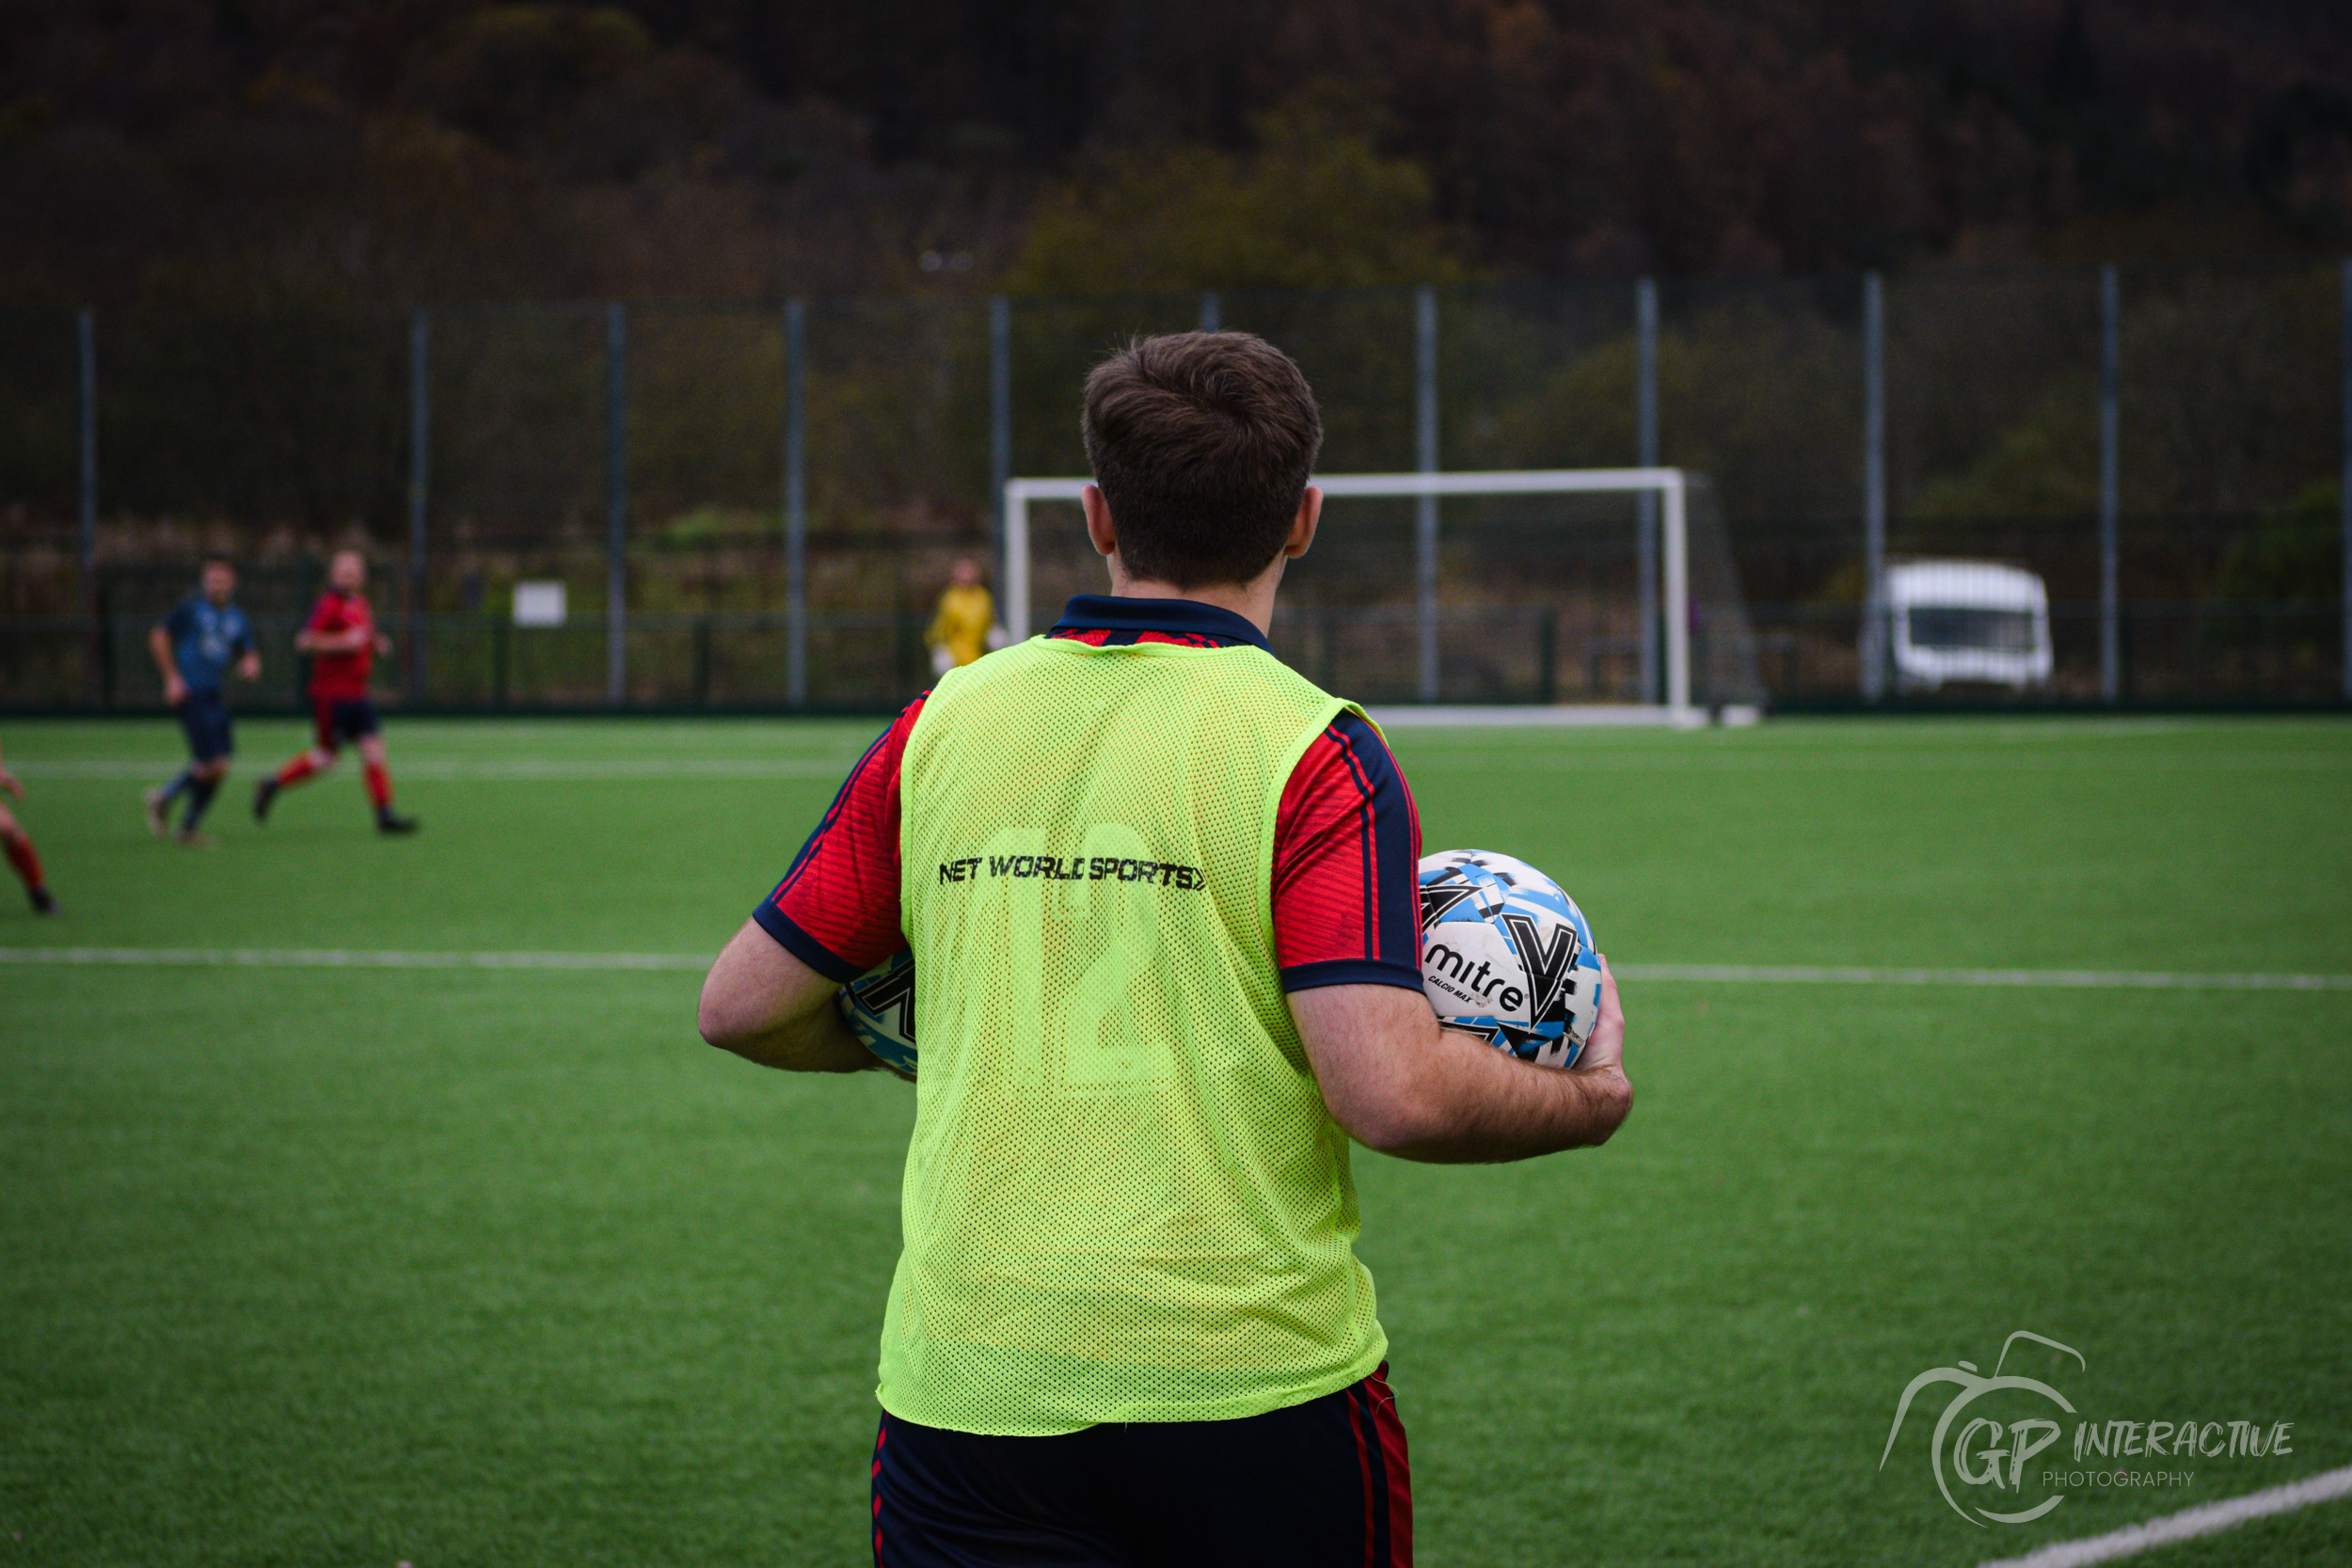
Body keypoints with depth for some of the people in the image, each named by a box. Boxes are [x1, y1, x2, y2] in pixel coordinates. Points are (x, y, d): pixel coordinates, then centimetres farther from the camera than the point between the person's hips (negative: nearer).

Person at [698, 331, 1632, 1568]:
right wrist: (1591, 1098, 1)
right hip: (1253, 1389, -3)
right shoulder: (1310, 751, -8)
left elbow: (741, 1007, 10)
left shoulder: (941, 727, 4)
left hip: (962, 1392, 3)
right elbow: (1394, 1092, -18)